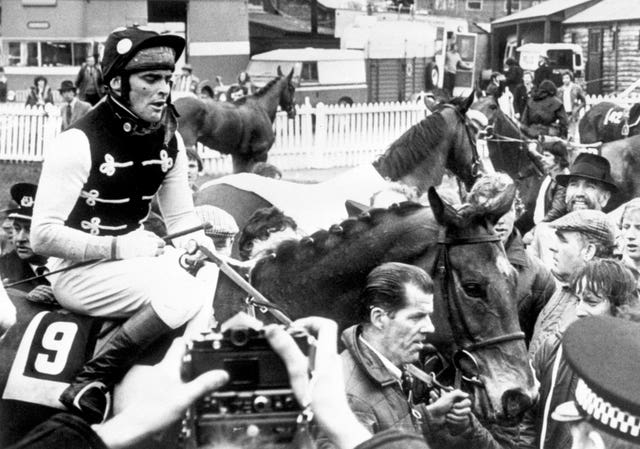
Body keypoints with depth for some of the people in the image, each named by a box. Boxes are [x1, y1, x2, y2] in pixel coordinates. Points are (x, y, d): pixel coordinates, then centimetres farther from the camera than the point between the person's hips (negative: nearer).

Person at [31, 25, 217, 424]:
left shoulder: (170, 141, 5)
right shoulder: (79, 143, -17)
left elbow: (182, 217, 13)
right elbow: (43, 236, -19)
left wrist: (197, 243, -8)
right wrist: (118, 247, -25)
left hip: (134, 259, 8)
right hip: (79, 272, -8)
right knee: (185, 296, -28)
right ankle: (89, 385, -22)